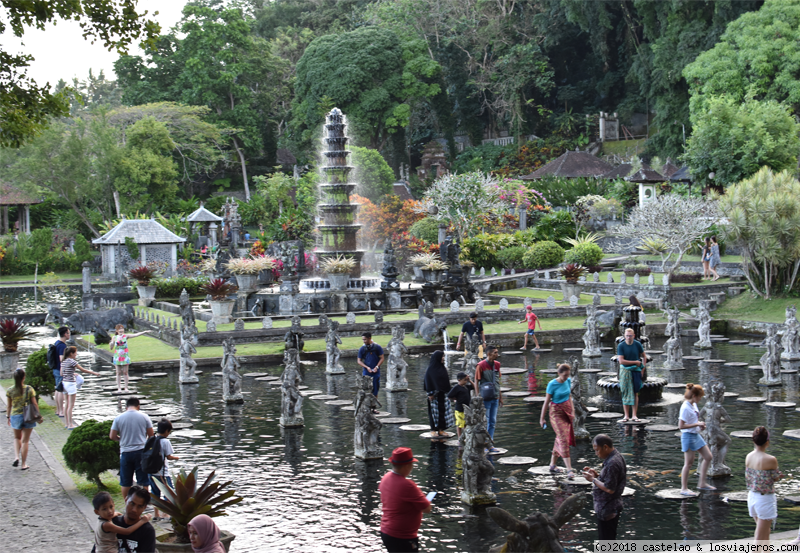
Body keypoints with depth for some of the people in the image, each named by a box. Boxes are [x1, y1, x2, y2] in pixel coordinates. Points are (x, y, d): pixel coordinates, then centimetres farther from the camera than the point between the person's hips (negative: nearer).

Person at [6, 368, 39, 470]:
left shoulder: (10, 391, -6)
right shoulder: (29, 389, -11)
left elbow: (8, 406, 1)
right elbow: (34, 404, -7)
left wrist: (8, 416, 15)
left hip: (15, 416, 2)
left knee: (17, 438, 25)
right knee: (25, 440, 7)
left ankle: (16, 457, 5)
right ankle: (24, 464, 10)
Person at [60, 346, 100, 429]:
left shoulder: (63, 362, 8)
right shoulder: (72, 362, -15)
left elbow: (61, 374, 11)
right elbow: (82, 370, -13)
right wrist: (94, 373, -4)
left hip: (64, 383, 8)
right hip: (71, 384, -8)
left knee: (67, 403, 16)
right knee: (71, 405, -3)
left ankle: (66, 423, 21)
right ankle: (70, 425, -1)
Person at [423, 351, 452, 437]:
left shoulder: (443, 368, 10)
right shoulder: (430, 369, -10)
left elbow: (446, 381, 14)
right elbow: (428, 381, -11)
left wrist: (447, 392, 10)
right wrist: (430, 394, -15)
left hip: (442, 393, 6)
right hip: (434, 394, -6)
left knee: (443, 410, 6)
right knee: (434, 411, -1)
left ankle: (441, 429, 13)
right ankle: (433, 430, 5)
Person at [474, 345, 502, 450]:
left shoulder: (497, 364, 7)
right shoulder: (481, 366, -12)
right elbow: (476, 382, -9)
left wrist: (500, 396, 16)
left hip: (495, 398, 6)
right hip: (485, 398, -6)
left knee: (492, 422, 10)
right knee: (484, 422, 0)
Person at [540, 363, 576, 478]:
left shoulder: (568, 381, 2)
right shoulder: (552, 384, -16)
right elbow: (546, 402, -10)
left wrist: (572, 411, 15)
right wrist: (542, 418, -5)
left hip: (566, 411, 7)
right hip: (556, 413, -7)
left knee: (560, 439, 13)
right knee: (563, 439, -12)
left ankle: (552, 465, 27)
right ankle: (569, 469, -16)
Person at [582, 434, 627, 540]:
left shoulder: (612, 463, -24)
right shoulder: (616, 457, 9)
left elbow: (610, 489, -25)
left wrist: (593, 479, -15)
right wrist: (597, 475, 6)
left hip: (607, 509, -11)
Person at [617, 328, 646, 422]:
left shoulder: (637, 344, 0)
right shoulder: (621, 346, -7)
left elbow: (644, 356, 14)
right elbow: (621, 361, -14)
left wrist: (643, 367, 2)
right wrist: (635, 362, -11)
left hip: (636, 371, 2)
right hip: (625, 371, -2)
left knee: (635, 393, 2)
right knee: (625, 393, 0)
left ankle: (634, 415, 5)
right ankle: (626, 415, 5)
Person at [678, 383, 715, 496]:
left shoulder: (694, 405, 7)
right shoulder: (685, 408, -20)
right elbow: (681, 425, -24)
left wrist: (700, 425, 3)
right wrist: (697, 424, -21)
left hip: (696, 435, 9)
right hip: (688, 436, -9)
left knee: (708, 457, 11)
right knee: (689, 463, -3)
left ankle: (702, 483, 19)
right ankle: (684, 488, 7)